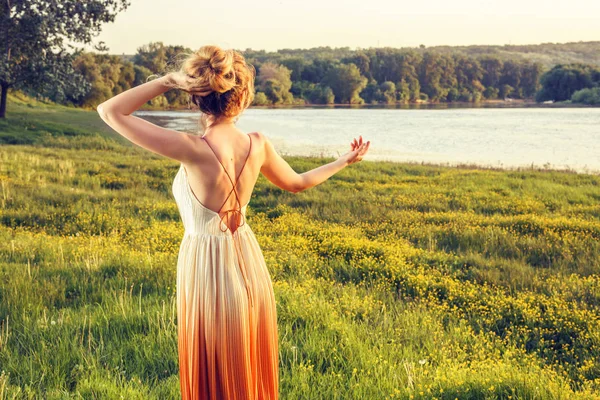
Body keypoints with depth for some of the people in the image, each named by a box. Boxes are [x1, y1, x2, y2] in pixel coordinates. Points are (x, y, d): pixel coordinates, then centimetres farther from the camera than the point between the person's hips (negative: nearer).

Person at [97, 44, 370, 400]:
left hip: (209, 272, -5)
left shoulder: (193, 150, -26)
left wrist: (169, 81, -18)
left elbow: (110, 111, -21)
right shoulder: (258, 145, -10)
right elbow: (297, 183, 12)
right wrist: (344, 161, 27)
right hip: (249, 264, 5)